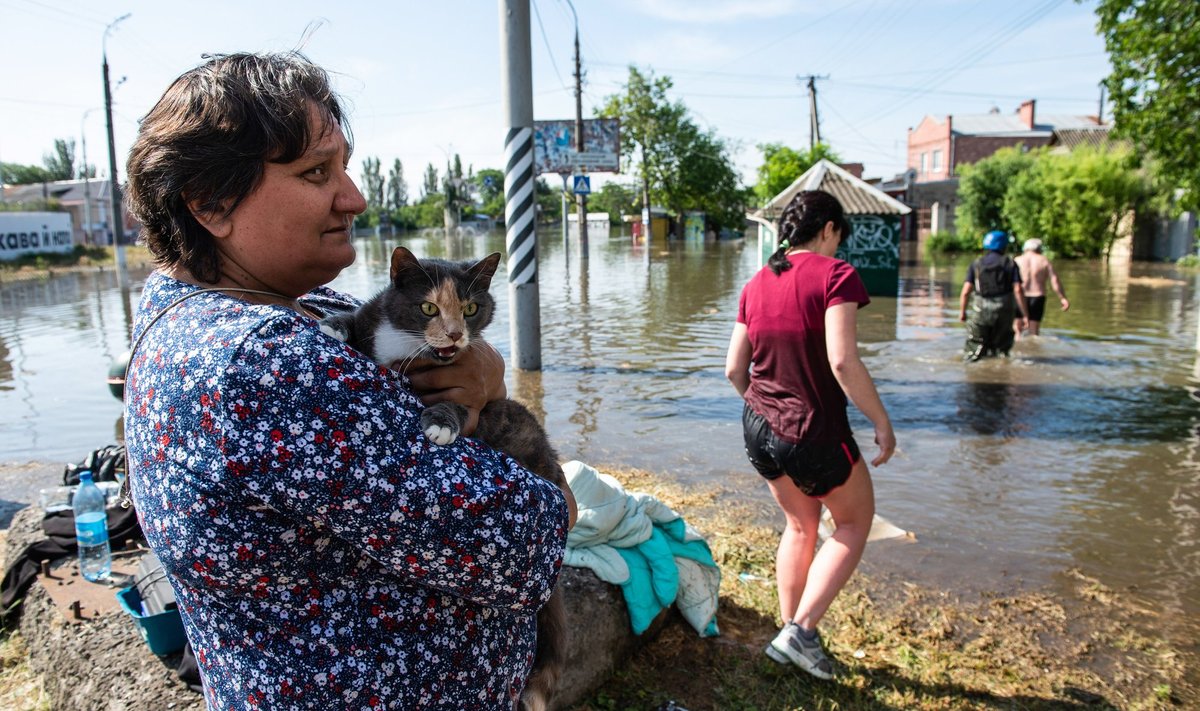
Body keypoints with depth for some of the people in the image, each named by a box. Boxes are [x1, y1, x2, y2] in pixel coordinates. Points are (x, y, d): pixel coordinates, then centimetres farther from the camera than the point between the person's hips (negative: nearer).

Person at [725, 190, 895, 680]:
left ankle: (788, 631, 33)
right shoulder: (835, 275, -13)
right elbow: (843, 361, -23)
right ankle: (800, 631, 10)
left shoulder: (757, 284, 6)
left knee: (800, 524, 26)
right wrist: (882, 423, -12)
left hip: (759, 428, 6)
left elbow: (734, 369, 7)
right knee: (854, 521, 18)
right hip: (815, 433, -6)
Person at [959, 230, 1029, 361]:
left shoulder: (976, 264, 3)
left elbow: (966, 292, -4)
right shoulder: (1010, 263, 2)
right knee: (1001, 347, 17)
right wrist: (1024, 315, -5)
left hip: (982, 310, -1)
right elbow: (1018, 290, -7)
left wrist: (962, 311, 8)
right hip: (1005, 310, 1)